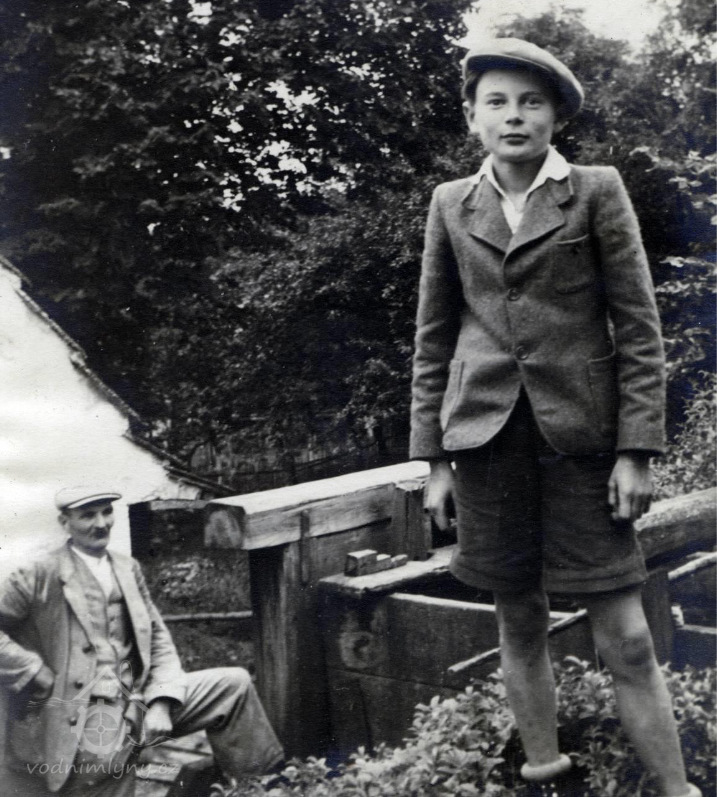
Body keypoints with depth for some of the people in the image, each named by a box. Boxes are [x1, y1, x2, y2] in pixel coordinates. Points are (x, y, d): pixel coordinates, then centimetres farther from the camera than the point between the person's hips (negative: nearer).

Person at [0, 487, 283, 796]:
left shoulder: (128, 568, 11)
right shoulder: (41, 575, -7)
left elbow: (157, 637, 10)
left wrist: (161, 701, -4)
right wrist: (36, 674, -13)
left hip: (137, 704, 6)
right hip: (87, 721, -6)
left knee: (234, 682, -1)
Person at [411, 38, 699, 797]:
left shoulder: (597, 191, 2)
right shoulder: (451, 204, 8)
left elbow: (638, 325, -1)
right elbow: (434, 337, 9)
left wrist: (636, 450, -8)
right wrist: (434, 458, 5)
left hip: (580, 432, -2)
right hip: (487, 434, 3)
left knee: (624, 635, -2)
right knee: (518, 621, 10)